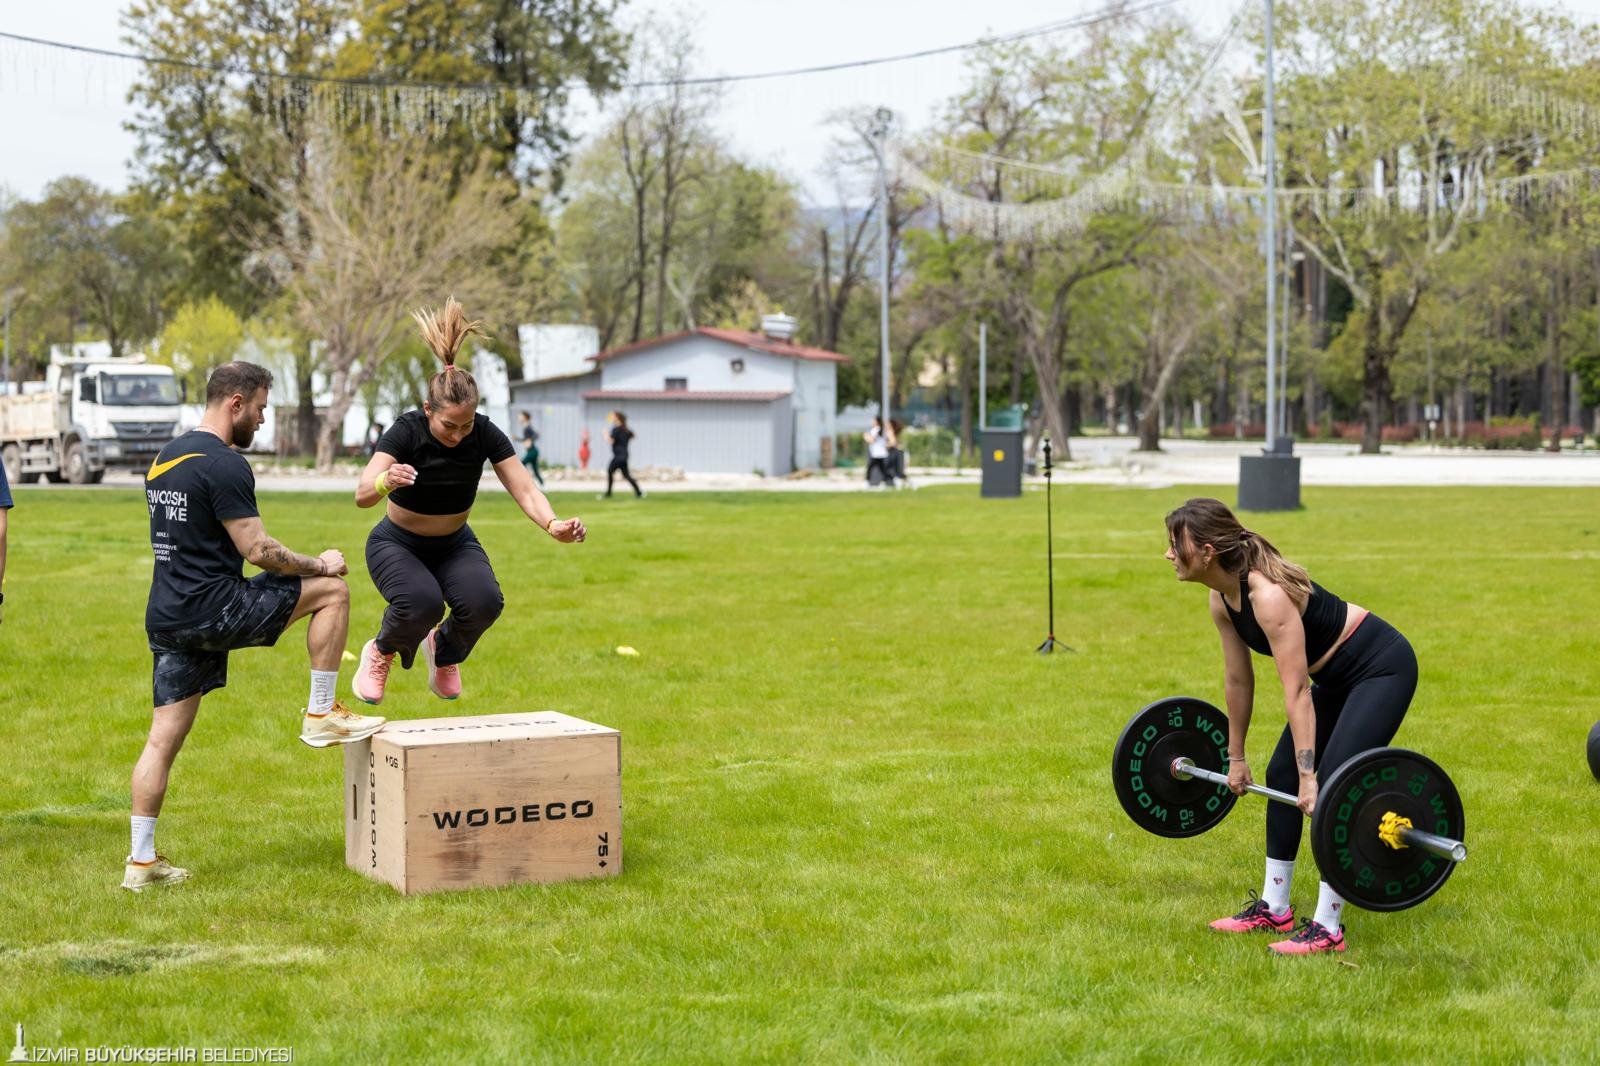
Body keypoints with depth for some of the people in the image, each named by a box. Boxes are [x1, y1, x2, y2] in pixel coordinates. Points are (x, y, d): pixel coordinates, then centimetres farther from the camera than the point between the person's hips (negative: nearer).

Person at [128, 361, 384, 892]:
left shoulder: (164, 459, 17)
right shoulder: (223, 464, -13)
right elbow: (257, 549, -15)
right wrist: (317, 564, 1)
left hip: (166, 617, 9)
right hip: (212, 610, -9)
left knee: (164, 738, 9)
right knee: (333, 589, 1)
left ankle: (141, 861, 10)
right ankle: (321, 714, 7)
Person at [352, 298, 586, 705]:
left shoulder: (486, 435, -18)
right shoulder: (407, 431, -26)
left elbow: (525, 490, -23)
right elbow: (362, 495, -39)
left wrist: (553, 525, -44)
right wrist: (386, 482, -63)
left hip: (455, 544, 3)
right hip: (397, 544, -3)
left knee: (483, 601, -27)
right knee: (422, 602, -33)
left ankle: (444, 650, 8)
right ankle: (380, 653, 2)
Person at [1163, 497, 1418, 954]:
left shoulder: (1268, 595, -31)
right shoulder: (1222, 600, -5)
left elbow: (1296, 692, -32)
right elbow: (1238, 680, 7)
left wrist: (1309, 779, -32)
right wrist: (1235, 758, 13)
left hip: (1383, 668, -10)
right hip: (1338, 675, 10)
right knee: (1282, 775, 9)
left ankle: (1327, 929, -10)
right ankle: (1273, 908, 19)